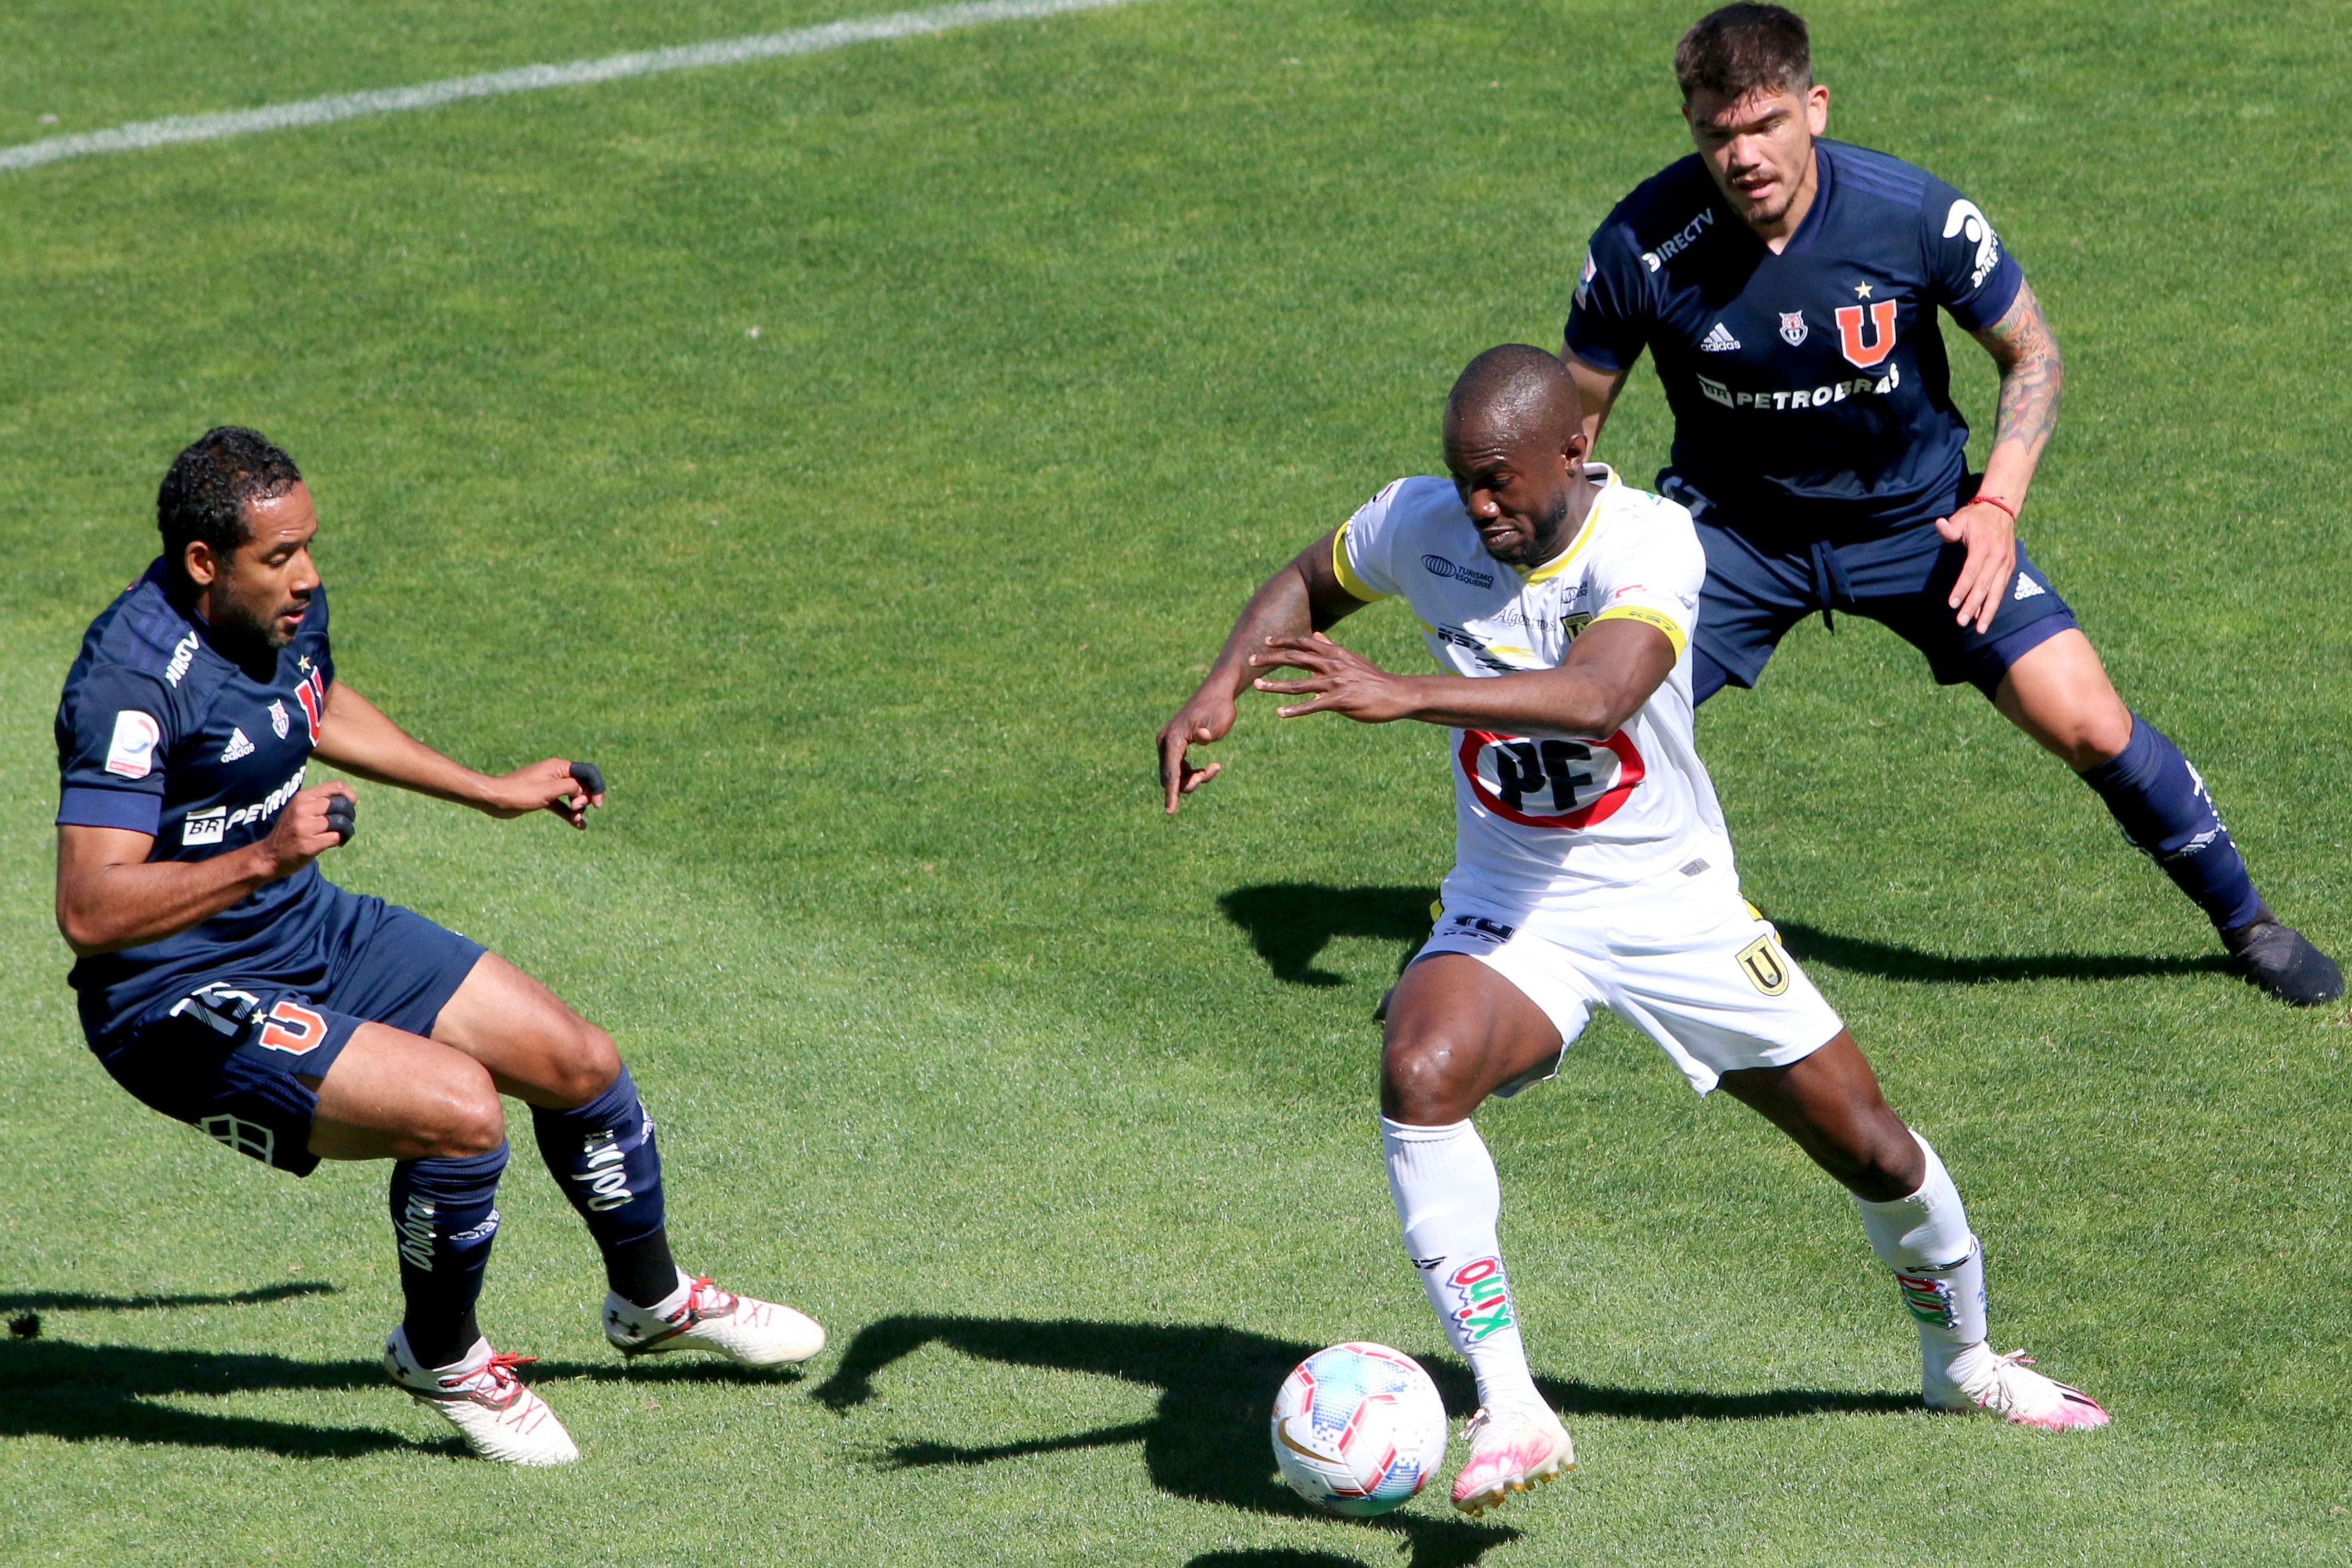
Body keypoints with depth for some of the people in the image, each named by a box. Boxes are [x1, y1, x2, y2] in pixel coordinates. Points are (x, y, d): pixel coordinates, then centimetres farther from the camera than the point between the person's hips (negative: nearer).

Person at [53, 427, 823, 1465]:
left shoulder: (289, 606, -2)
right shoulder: (134, 677, -29)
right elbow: (89, 912, -34)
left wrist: (488, 792, 31)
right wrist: (266, 856, -43)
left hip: (311, 933, 9)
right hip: (178, 1001, -9)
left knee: (580, 1063, 10)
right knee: (460, 1107, -26)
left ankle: (654, 1301, 39)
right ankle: (441, 1358, 2)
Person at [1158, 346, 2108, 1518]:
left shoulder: (1650, 544, -25)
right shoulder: (1420, 525, -11)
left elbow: (1601, 695, -45)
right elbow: (1305, 586, 12)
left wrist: (1406, 696, -54)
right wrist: (1219, 690, -7)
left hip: (1676, 906, -2)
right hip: (1509, 908, 2)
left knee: (1872, 1150, 7)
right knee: (1419, 1073, -32)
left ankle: (1962, 1359, 40)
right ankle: (1510, 1412, -30)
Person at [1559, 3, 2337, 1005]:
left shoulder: (1916, 215, -24)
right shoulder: (1642, 247, -23)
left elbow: (2030, 352, -5)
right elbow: (1575, 415, -7)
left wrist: (1998, 503, -16)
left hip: (1917, 517, 0)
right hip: (1734, 525, 0)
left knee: (2088, 726, -9)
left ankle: (2245, 921, 16)